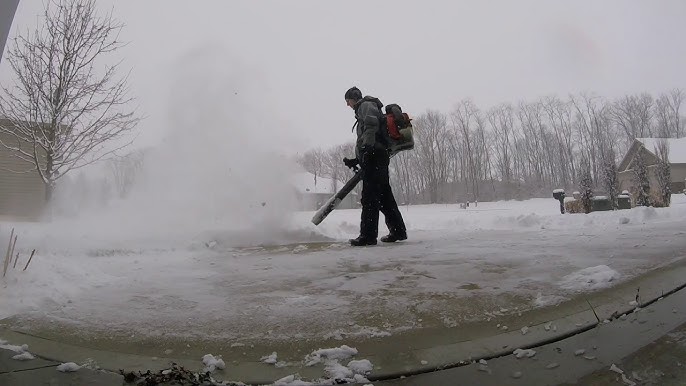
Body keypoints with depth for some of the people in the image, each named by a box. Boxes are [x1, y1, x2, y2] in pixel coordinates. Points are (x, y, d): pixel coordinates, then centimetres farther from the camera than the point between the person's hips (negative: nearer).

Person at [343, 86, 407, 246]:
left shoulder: (366, 105, 4)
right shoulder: (363, 111, 34)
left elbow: (371, 125, -18)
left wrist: (367, 148, -27)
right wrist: (356, 160, 23)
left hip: (374, 156, -10)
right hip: (379, 157, 10)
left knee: (370, 197, -12)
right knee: (384, 196, 10)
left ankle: (368, 235, -12)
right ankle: (398, 231, 15)